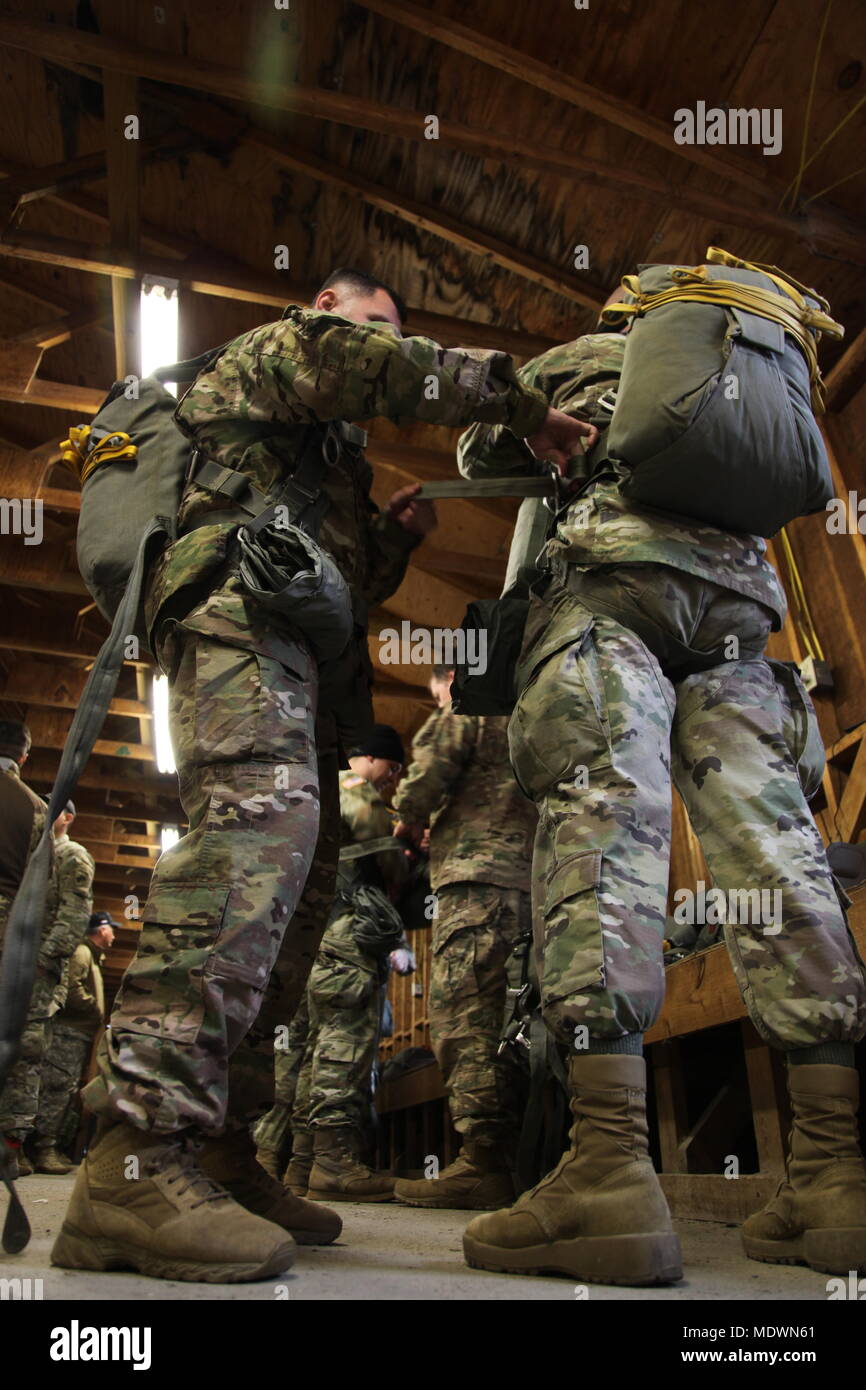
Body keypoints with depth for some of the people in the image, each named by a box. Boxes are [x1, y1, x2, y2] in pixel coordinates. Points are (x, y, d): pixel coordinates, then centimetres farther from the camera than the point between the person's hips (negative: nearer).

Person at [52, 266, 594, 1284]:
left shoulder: (324, 444, 41)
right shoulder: (270, 349, 17)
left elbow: (346, 577, 36)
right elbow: (366, 362, -5)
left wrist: (394, 534, 19)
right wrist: (519, 402, -1)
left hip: (298, 650, 10)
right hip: (237, 602, -10)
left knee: (299, 885, -2)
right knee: (260, 819, -31)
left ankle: (219, 1154, 0)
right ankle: (135, 1157, -36)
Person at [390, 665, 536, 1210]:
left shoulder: (467, 709, 8)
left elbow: (430, 768, -7)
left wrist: (410, 819, 14)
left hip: (479, 876, -8)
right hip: (529, 878, 9)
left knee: (465, 1015, -13)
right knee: (503, 1020, 6)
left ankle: (482, 1160, -18)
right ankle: (508, 1163, 6)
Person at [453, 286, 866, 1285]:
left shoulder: (583, 358, 25)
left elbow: (480, 454, 30)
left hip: (611, 584, -4)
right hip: (737, 610, 5)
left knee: (599, 821, -18)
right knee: (774, 849, -5)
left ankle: (610, 1172, -29)